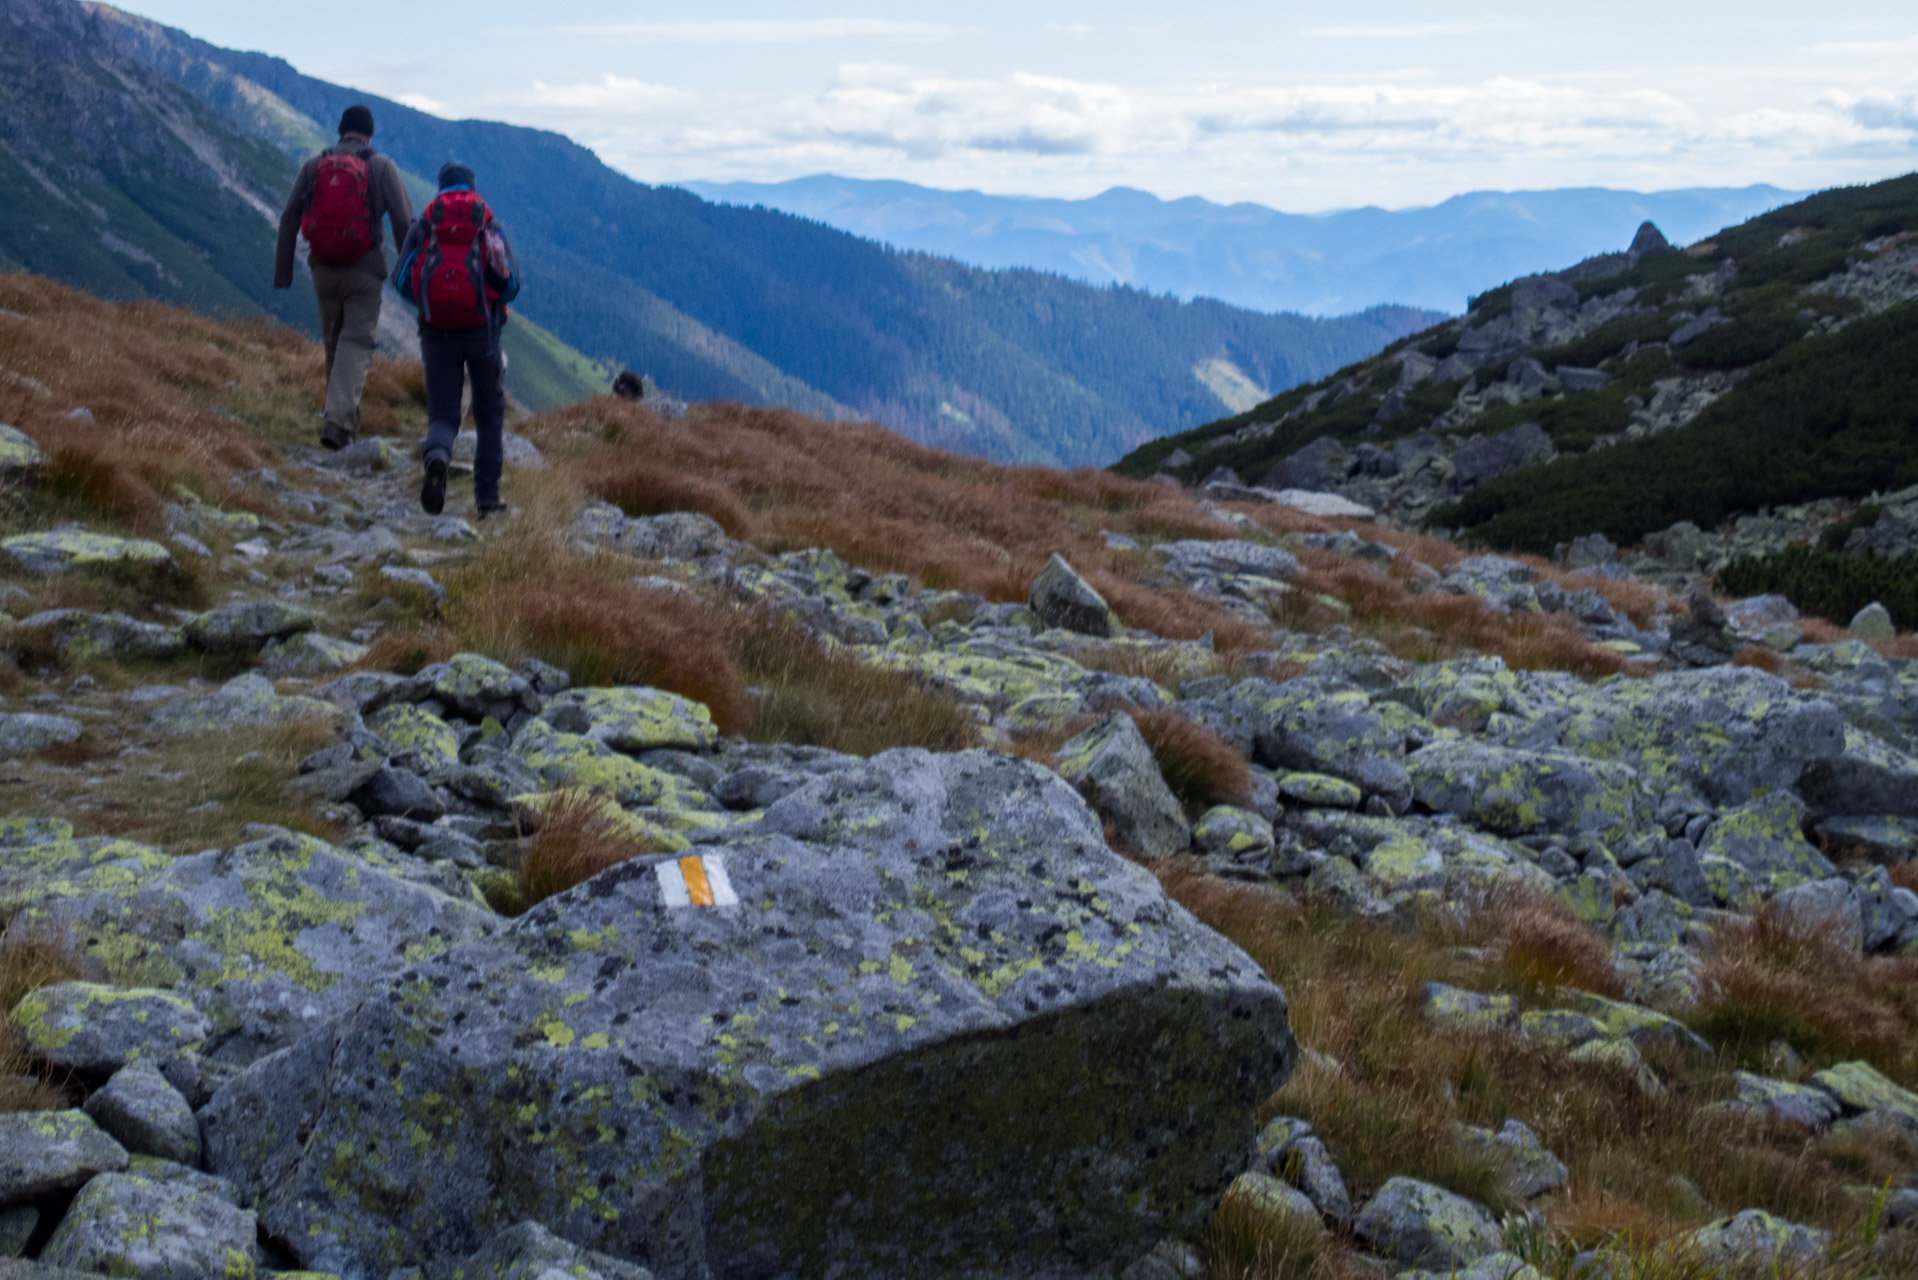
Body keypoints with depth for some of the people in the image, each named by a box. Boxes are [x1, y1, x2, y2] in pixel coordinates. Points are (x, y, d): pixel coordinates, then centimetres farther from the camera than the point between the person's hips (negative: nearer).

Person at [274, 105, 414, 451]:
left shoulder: (314, 165, 7)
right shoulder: (381, 166, -1)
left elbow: (289, 219, 4)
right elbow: (404, 221, -8)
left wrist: (283, 271, 8)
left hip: (323, 267, 3)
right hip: (363, 268, -3)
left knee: (333, 341, 18)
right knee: (357, 342, -3)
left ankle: (348, 421, 27)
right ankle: (338, 420, -21)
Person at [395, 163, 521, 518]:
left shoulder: (422, 226, 6)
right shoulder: (490, 227, 6)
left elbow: (403, 282, 1)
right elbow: (511, 284, 0)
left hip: (437, 332, 0)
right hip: (482, 332, 0)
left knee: (442, 413, 6)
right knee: (489, 414, 15)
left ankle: (437, 456, -30)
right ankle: (488, 497, 12)